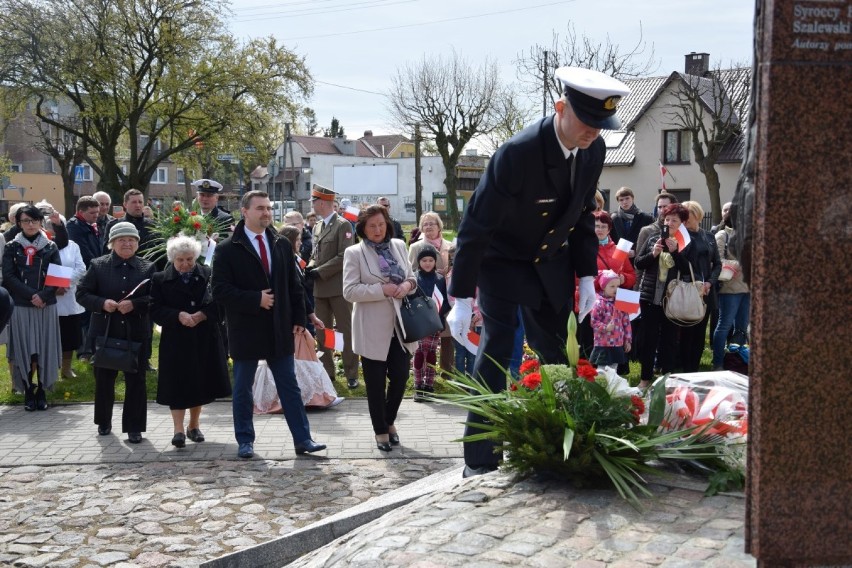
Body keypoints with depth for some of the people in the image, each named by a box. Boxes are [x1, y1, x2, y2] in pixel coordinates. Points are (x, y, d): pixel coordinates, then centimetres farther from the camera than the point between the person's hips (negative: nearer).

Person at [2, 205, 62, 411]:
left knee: (45, 349, 1)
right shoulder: (12, 248, 4)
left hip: (46, 306, 1)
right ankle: (28, 392, 9)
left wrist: (43, 296, -15)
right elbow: (8, 277, -4)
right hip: (20, 306, -1)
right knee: (24, 350, -1)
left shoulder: (50, 247, 6)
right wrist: (31, 295, -14)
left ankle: (41, 391, 10)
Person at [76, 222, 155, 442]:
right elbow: (82, 294, 0)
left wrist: (135, 304, -20)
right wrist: (102, 303, -17)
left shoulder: (148, 268, 2)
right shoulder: (98, 265, 2)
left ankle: (134, 427, 11)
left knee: (136, 381, 3)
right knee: (104, 379, 13)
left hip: (136, 333, -1)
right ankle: (104, 422, 32)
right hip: (105, 333, 1)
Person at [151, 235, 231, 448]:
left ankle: (194, 426, 26)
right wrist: (178, 316, -18)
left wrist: (202, 315, -17)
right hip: (175, 341, -1)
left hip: (204, 339, 2)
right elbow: (155, 310, -4)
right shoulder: (161, 279, 0)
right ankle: (179, 429, 2)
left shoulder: (208, 275, 0)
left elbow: (219, 303, -1)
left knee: (200, 382, 10)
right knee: (177, 384, -4)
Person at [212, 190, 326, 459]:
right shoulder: (227, 250, -6)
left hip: (280, 330, 3)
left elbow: (293, 285, 12)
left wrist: (298, 318, 5)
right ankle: (245, 441, 21)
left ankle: (302, 439, 13)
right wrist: (256, 300, -19)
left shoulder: (282, 246, 8)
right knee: (242, 389, 8)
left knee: (290, 387, 7)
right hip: (245, 331, -3)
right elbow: (220, 290, -12)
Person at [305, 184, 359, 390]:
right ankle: (327, 371, 20)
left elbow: (343, 257, -14)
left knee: (347, 331, -2)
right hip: (320, 287, 7)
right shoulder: (317, 227, 15)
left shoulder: (343, 225, -8)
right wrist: (310, 266, -2)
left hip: (339, 287, -7)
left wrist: (319, 272, -15)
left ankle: (351, 374, 3)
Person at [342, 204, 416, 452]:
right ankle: (381, 430, 23)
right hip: (373, 330, -4)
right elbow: (349, 291, -12)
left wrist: (408, 284, -6)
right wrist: (383, 290, -19)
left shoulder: (398, 246, 8)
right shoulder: (354, 253, -6)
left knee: (400, 376, 8)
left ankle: (389, 421, 33)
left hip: (400, 325, 4)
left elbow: (411, 276, 18)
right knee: (376, 383, 6)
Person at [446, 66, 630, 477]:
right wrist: (462, 298, -25)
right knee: (495, 355, -10)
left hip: (551, 265, 6)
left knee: (555, 360, 8)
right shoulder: (518, 153, -30)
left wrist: (586, 275, 2)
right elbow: (475, 225, -25)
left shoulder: (594, 150, -10)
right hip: (502, 263, -6)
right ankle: (479, 463, -2)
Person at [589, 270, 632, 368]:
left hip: (618, 343, 6)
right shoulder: (599, 303, -10)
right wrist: (605, 328, -25)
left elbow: (626, 322, 10)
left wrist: (628, 340, 10)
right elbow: (594, 321, -10)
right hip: (603, 343, -5)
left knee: (614, 367, 12)